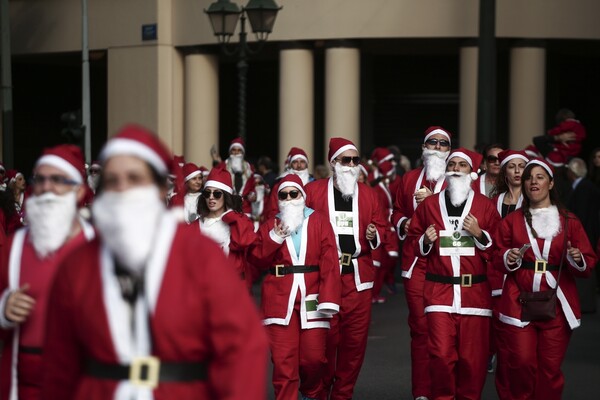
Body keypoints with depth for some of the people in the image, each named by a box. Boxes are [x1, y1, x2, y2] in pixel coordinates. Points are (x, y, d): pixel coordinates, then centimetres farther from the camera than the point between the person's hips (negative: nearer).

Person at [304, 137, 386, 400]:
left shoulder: (368, 194, 11)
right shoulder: (313, 191, 2)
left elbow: (380, 227, 15)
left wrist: (374, 236, -6)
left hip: (358, 277, 3)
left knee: (355, 339, 5)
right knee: (324, 339, 0)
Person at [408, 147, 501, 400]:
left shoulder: (485, 206, 7)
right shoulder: (429, 204, 10)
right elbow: (414, 241, 18)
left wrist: (480, 234, -10)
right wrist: (425, 241, -3)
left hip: (475, 291, 0)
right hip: (439, 291, 0)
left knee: (473, 357, 1)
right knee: (441, 354, -6)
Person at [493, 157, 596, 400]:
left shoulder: (569, 221, 8)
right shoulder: (511, 221, 11)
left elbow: (588, 263, 8)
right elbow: (497, 259, 11)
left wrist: (578, 260, -14)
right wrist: (508, 258, -11)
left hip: (556, 305, 0)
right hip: (519, 302, 0)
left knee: (551, 367, 1)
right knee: (521, 363, -6)